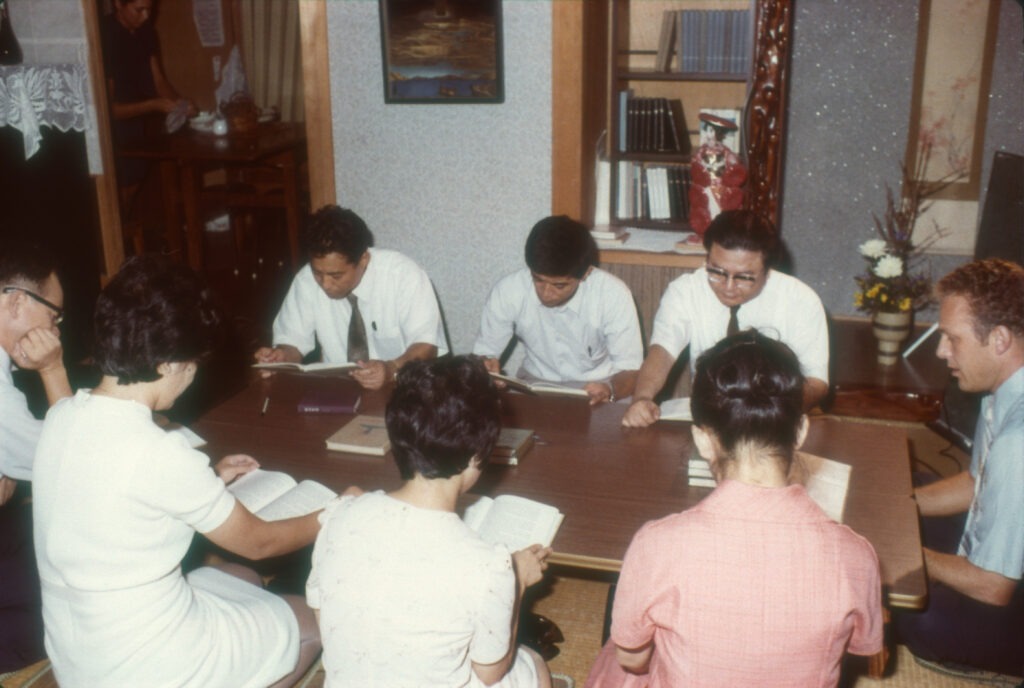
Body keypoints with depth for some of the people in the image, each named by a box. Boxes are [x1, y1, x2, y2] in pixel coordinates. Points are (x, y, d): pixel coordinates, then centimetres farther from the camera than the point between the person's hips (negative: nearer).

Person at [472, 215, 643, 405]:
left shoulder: (614, 294, -21)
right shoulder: (507, 291, -16)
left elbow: (630, 369, -15)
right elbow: (483, 354, -4)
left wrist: (609, 390, -37)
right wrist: (485, 365, -28)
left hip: (596, 390, 0)